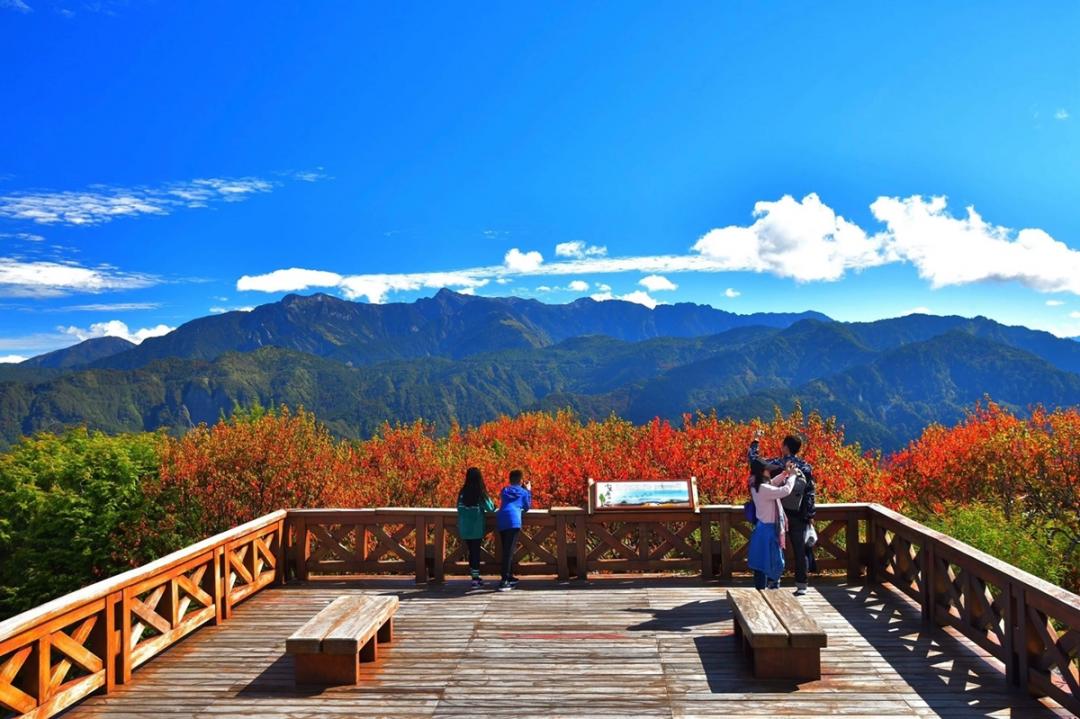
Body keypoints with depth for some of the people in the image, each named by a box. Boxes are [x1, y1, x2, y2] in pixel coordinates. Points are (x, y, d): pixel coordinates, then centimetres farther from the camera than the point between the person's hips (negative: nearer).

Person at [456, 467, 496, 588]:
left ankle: (475, 577, 23)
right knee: (476, 552, 2)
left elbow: (459, 508, 6)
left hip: (465, 528, 4)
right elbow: (490, 508, -8)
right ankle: (475, 580, 1)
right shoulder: (481, 493, -12)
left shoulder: (462, 492, -1)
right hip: (476, 528, -4)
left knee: (471, 551, 14)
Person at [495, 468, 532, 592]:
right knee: (509, 551, -11)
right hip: (513, 521, -5)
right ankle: (504, 581, -19)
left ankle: (508, 576, 29)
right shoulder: (524, 492, 13)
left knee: (506, 551, 18)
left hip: (501, 520, 5)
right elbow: (527, 507, 24)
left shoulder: (504, 491, 24)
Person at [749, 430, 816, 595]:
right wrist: (810, 515, 4)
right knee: (799, 549, 7)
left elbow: (753, 458, -1)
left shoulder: (776, 463, -7)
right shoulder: (806, 467, -1)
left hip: (779, 513, -1)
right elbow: (810, 493, -2)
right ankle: (801, 585, 10)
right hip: (799, 515, 1)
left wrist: (755, 440, 12)